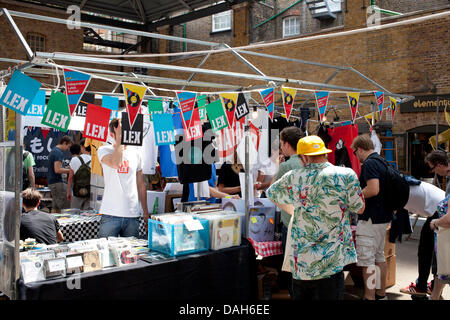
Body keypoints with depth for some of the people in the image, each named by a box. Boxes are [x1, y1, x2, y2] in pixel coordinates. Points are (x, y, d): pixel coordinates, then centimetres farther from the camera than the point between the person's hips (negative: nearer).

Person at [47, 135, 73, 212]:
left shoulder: (53, 151, 18)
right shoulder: (59, 153, -14)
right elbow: (57, 170, -21)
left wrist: (66, 169, 16)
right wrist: (69, 170, -11)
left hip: (51, 182, 10)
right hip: (57, 182, -10)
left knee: (55, 207, 11)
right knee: (65, 207, -9)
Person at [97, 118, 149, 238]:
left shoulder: (135, 153, 12)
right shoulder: (104, 150, 0)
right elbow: (115, 164, -24)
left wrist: (146, 212, 13)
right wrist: (119, 138, -19)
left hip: (132, 215, 4)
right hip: (110, 215, -3)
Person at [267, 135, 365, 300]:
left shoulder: (292, 177, 1)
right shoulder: (346, 175, -8)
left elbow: (271, 194, 21)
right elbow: (360, 209, 4)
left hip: (299, 261, 3)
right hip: (330, 261, -3)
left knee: (300, 295, 17)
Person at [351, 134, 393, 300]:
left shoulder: (369, 164, -17)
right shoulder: (383, 162, 13)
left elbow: (373, 189, -28)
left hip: (370, 219, -10)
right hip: (384, 216, 10)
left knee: (366, 260, -4)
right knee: (379, 256, 18)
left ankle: (369, 297, -1)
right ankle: (381, 294, 27)